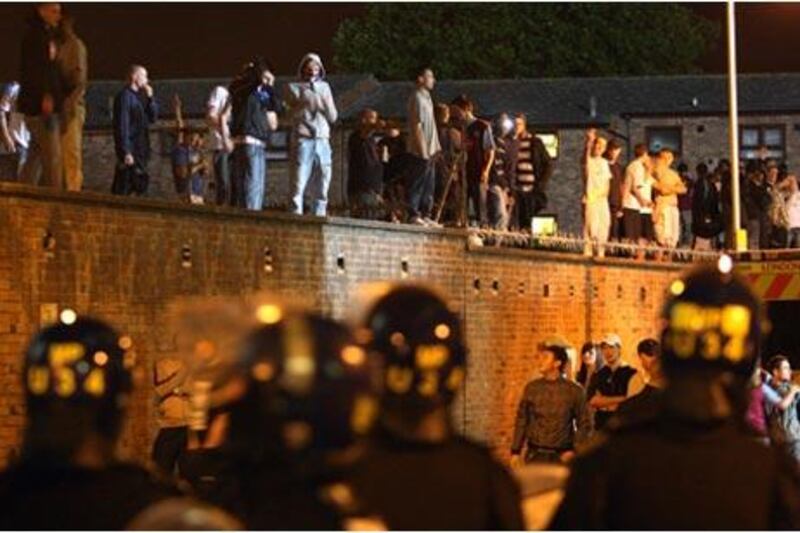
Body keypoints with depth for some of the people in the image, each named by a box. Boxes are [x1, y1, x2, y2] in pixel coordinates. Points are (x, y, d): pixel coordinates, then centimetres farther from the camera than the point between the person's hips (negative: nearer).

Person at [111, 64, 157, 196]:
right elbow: (122, 125, -16)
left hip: (141, 150, 9)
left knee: (141, 184, 10)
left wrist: (150, 98, 3)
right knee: (124, 189, -9)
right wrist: (126, 152, -20)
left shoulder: (140, 96, 15)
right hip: (130, 150, -9)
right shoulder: (125, 96, -11)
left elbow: (153, 117, 17)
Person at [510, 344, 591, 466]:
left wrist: (574, 450, -8)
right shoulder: (532, 388, 6)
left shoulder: (574, 391, 0)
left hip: (561, 456, -2)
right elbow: (521, 421, 10)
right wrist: (515, 451, 6)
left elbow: (584, 424, 3)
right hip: (535, 455, 2)